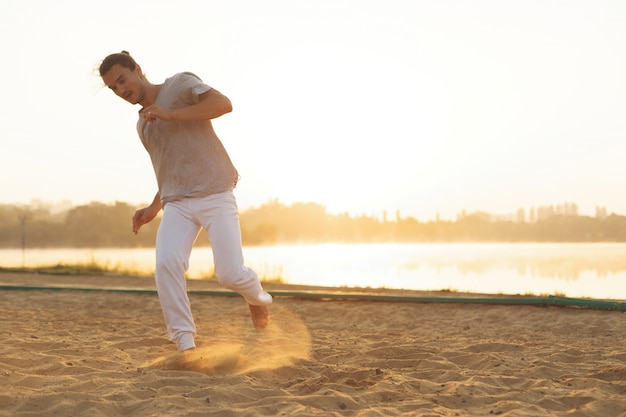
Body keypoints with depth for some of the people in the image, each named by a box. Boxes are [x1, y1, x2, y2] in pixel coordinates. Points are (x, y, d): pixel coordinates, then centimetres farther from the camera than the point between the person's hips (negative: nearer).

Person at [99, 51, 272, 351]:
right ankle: (185, 344, -15)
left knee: (230, 274, -14)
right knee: (166, 265, -20)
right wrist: (154, 208, 16)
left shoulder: (180, 85, 1)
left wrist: (171, 114, -20)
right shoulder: (143, 126, 21)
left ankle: (257, 298, 20)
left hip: (215, 195, -5)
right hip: (177, 203, 6)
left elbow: (223, 104, -17)